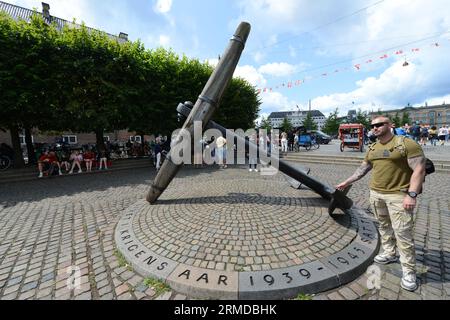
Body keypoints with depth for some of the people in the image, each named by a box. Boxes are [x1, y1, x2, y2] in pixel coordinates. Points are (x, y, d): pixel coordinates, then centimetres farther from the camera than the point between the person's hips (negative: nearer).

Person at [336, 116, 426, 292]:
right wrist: (346, 182, 17)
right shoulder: (372, 148, 10)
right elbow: (363, 169, 17)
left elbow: (419, 169, -14)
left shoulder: (406, 144, -9)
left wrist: (412, 195, -20)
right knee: (384, 226, 16)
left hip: (399, 195, -6)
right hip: (375, 193, 6)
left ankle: (408, 271, 11)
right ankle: (389, 253, 33)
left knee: (403, 233, -2)